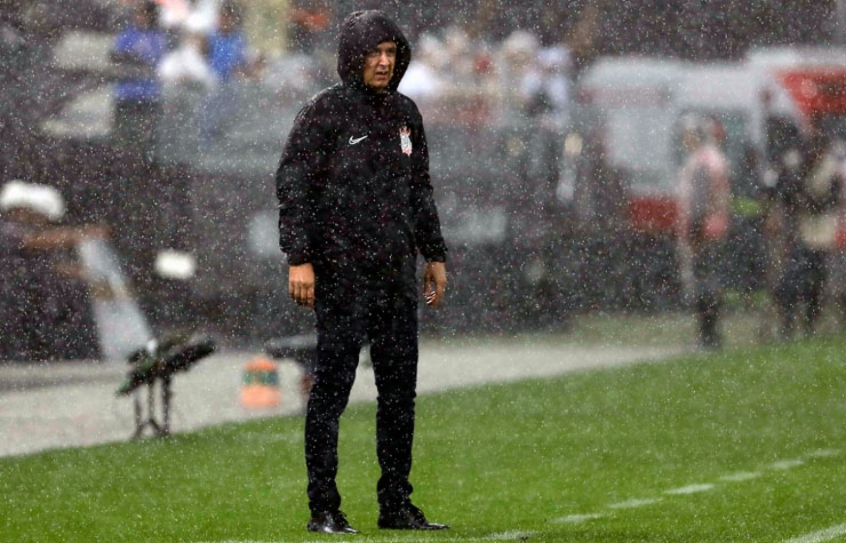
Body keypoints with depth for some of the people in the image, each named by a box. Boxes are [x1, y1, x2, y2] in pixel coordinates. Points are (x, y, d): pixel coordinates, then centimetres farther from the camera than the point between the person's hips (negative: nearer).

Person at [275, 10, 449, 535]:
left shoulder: (404, 113, 13)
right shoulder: (325, 112, -6)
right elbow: (293, 185, -10)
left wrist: (435, 255, 19)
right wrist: (300, 259, -17)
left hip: (397, 272, 7)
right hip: (342, 270, -7)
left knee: (400, 388, 8)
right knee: (332, 386, -5)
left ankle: (397, 505, 15)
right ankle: (324, 508, -2)